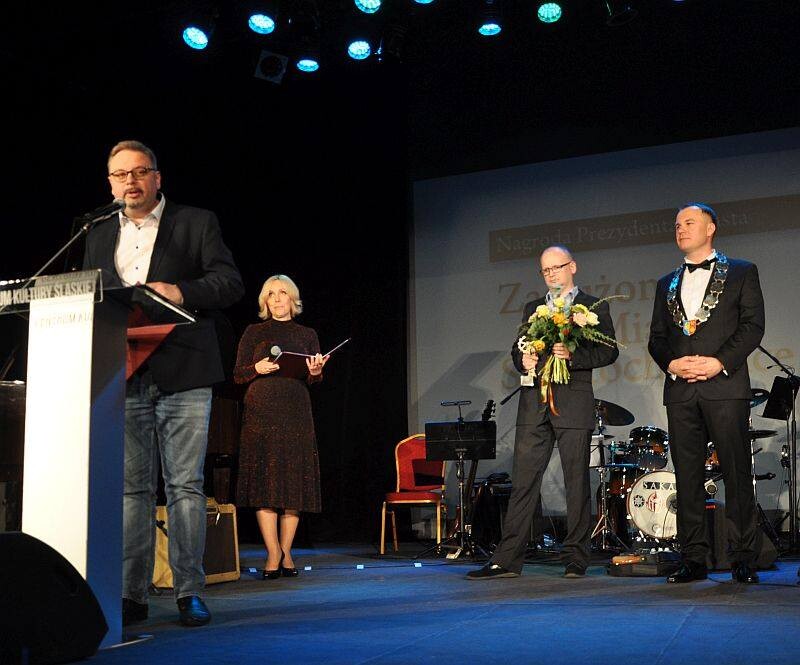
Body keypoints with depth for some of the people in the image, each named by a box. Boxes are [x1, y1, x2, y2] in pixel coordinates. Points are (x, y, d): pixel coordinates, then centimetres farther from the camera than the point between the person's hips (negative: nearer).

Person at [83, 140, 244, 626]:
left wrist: (180, 292, -17)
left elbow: (230, 283, -1)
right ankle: (132, 595, 10)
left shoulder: (197, 223, 7)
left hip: (183, 378, -3)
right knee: (132, 488, 4)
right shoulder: (99, 238, 20)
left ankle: (189, 593, 4)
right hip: (124, 380, 4)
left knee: (185, 485, -2)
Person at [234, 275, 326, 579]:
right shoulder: (254, 332, 11)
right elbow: (238, 374, 7)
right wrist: (257, 368, -12)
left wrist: (316, 372, -12)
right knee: (264, 481, -8)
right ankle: (274, 554, -5)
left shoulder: (307, 335, 16)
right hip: (261, 412, -1)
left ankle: (285, 552, 7)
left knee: (295, 482, -1)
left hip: (296, 414, 2)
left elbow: (314, 380, 11)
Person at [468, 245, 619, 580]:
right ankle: (507, 559, 2)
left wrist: (573, 355, -16)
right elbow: (517, 349, 22)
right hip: (533, 404, 4)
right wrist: (522, 359, -1)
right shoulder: (532, 308, 21)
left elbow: (608, 351, -1)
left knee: (576, 483, 0)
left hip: (573, 404, -3)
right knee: (523, 482, 0)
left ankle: (575, 558, 10)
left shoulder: (594, 307, 8)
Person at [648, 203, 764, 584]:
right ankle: (694, 560, 7)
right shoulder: (667, 284, 21)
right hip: (680, 390, 4)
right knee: (687, 477, 2)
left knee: (737, 474, -3)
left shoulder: (741, 273, 10)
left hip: (725, 386, -3)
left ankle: (743, 560, 3)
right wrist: (671, 363, -5)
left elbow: (753, 325, 0)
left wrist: (720, 361, -13)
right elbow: (656, 337, 15)